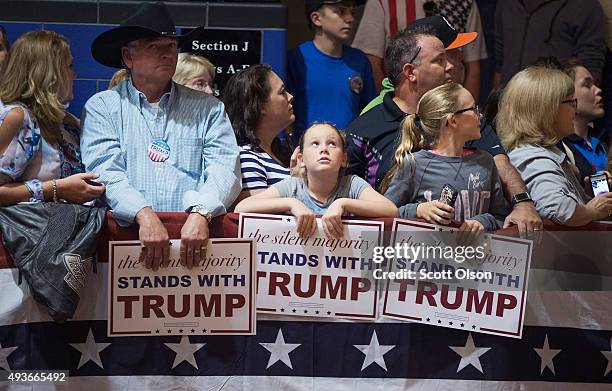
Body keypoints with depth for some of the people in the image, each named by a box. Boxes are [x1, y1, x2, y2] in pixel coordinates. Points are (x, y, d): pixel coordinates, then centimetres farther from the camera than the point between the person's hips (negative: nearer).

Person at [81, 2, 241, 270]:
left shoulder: (208, 108, 14)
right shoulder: (102, 107, 11)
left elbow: (224, 168, 1)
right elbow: (105, 173, -2)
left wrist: (200, 214, -18)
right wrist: (144, 215, -19)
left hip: (195, 234, 2)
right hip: (128, 232, -2)